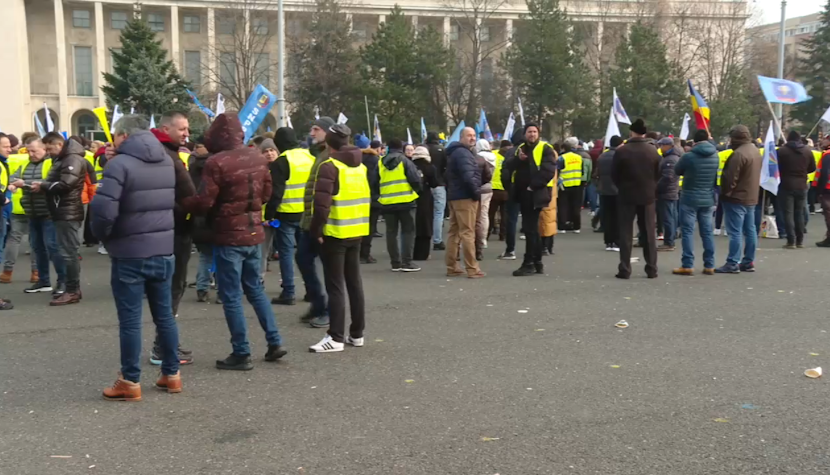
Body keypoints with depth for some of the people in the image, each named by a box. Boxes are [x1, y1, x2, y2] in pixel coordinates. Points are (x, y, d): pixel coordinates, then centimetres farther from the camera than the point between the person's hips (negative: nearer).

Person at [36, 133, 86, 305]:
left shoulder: (73, 159, -13)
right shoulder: (62, 159, 20)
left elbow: (65, 184, -23)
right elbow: (55, 182, 20)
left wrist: (42, 186, -12)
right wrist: (43, 185, 1)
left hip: (68, 213, -10)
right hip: (63, 212, 10)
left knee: (68, 252, -8)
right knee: (69, 251, 12)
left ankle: (73, 291, -4)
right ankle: (73, 289, 18)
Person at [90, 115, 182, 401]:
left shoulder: (121, 163, -13)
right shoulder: (167, 162, 10)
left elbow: (103, 209, -20)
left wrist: (102, 236, -4)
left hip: (130, 254, -6)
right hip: (164, 251, 6)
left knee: (130, 320, 2)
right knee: (165, 315, 14)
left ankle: (130, 382, 10)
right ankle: (172, 375, 22)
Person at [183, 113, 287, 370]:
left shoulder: (217, 162, -18)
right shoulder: (257, 157, 4)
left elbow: (203, 202, -17)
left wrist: (181, 203, 1)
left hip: (229, 236, -7)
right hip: (253, 232, 7)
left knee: (231, 296, 3)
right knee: (255, 288, 19)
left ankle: (241, 354, 7)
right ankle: (274, 342, 20)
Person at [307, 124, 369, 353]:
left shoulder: (329, 166, -13)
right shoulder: (360, 166, 11)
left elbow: (322, 204, -20)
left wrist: (316, 231, -12)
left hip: (335, 233, -7)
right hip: (356, 232, 7)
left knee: (336, 286, -4)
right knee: (354, 283, 13)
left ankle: (336, 337, -3)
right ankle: (357, 333, 19)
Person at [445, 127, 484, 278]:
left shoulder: (455, 152, 21)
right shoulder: (463, 153, -13)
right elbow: (468, 176, -25)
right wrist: (476, 192, -15)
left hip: (454, 196, 11)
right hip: (465, 197, -11)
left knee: (454, 232, 11)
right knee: (467, 233, -10)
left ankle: (452, 267, 15)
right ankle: (472, 269, -9)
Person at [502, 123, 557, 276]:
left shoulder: (545, 149, -4)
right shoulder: (520, 148, 17)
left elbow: (548, 170, -16)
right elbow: (508, 166, 9)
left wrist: (534, 185, -18)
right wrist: (518, 159, -9)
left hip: (536, 194, -8)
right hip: (523, 193, 8)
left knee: (529, 228, -9)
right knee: (532, 228, 13)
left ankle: (529, 263, -4)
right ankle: (537, 262, 21)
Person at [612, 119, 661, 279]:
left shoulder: (621, 151, -10)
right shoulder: (653, 151, -1)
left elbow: (614, 175, -4)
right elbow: (658, 174, 5)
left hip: (627, 195, -2)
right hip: (647, 195, 2)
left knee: (626, 233, 3)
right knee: (648, 233, 9)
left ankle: (625, 270, 0)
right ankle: (651, 269, 10)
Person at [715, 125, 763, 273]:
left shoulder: (739, 153, -20)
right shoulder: (755, 150, 13)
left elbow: (731, 178, -20)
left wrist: (726, 193, -9)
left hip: (737, 198, -10)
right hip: (751, 197, 10)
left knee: (735, 232, -8)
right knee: (750, 230, 11)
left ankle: (732, 264, -8)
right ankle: (748, 262, 16)